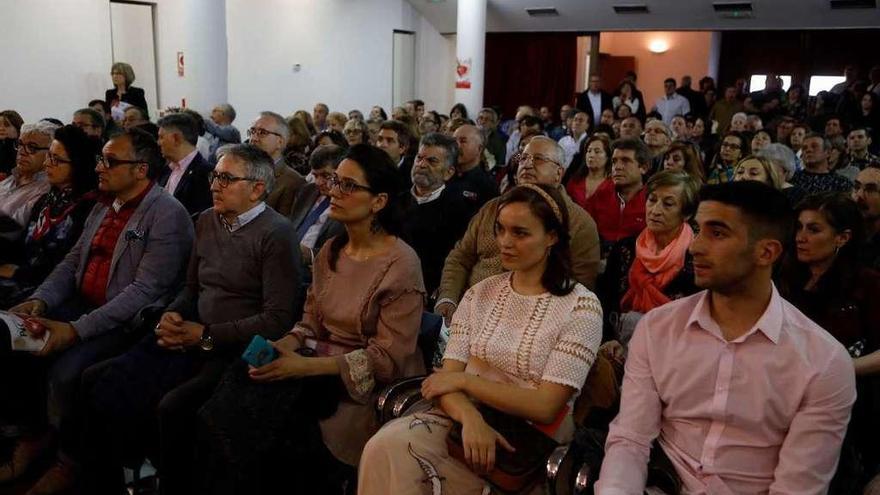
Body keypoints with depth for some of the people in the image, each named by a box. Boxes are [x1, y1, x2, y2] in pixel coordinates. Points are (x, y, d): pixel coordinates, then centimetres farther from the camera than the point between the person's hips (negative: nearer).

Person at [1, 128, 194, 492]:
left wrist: (77, 330, -27)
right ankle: (35, 432, 17)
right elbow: (73, 261, 14)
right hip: (81, 306, 9)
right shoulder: (103, 207, 12)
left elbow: (145, 291, -23)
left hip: (127, 323, -8)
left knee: (65, 370, -27)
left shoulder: (167, 216, -17)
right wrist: (41, 299, -6)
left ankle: (71, 459, 1)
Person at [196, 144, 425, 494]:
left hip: (367, 387, -6)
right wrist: (282, 346, -11)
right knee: (228, 408, -16)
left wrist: (304, 366, -21)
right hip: (320, 365, 6)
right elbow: (312, 321, 12)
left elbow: (387, 359, -16)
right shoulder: (330, 252, 9)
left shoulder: (401, 265, -14)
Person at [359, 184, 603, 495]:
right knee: (385, 446, -25)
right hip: (463, 416, 5)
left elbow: (545, 406, -13)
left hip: (530, 441, -4)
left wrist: (464, 380, -10)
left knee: (397, 456, -25)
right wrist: (471, 417, -21)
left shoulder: (582, 307, -7)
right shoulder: (480, 294, 8)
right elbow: (447, 377, 0)